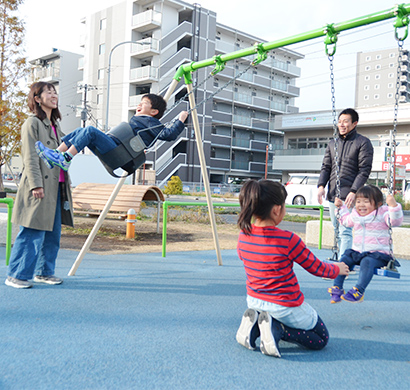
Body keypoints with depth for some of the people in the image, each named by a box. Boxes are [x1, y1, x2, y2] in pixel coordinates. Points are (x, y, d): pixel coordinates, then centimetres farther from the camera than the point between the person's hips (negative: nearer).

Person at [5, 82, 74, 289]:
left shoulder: (55, 125, 21)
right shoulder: (32, 123, -3)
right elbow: (30, 157, -11)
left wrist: (65, 182, 19)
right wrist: (36, 184, -18)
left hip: (56, 186, 8)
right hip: (40, 187, -8)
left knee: (53, 233, 10)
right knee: (32, 233, -7)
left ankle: (44, 271, 21)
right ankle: (16, 275, 3)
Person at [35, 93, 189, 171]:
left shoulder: (151, 123, 1)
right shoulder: (137, 119, 30)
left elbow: (168, 134, -11)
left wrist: (180, 121, -13)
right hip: (109, 146, 10)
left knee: (90, 131, -26)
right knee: (80, 131, 3)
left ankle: (65, 160, -28)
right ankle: (55, 155, -8)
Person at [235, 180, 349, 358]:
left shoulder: (243, 236, -7)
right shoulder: (288, 240, -24)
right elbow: (316, 268, -9)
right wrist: (338, 269, 12)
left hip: (254, 301, 7)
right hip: (285, 306, -6)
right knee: (321, 339, 15)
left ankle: (255, 324, 3)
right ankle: (277, 329, -10)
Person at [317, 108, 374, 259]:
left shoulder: (363, 142, -1)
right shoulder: (332, 143, 16)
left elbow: (364, 170, -8)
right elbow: (326, 167, 15)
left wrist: (354, 192, -17)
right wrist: (321, 186, -2)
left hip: (348, 196, -6)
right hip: (332, 195, 7)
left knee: (345, 232, -12)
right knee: (337, 232, 11)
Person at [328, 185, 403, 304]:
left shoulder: (382, 214, -4)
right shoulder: (355, 215, 13)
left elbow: (396, 221, -20)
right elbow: (346, 220, 35)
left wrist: (393, 205, -34)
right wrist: (341, 207, 29)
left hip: (378, 254, -6)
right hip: (357, 252, 6)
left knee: (367, 262, -34)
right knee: (344, 259, -15)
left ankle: (358, 291, -37)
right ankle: (337, 287, -9)